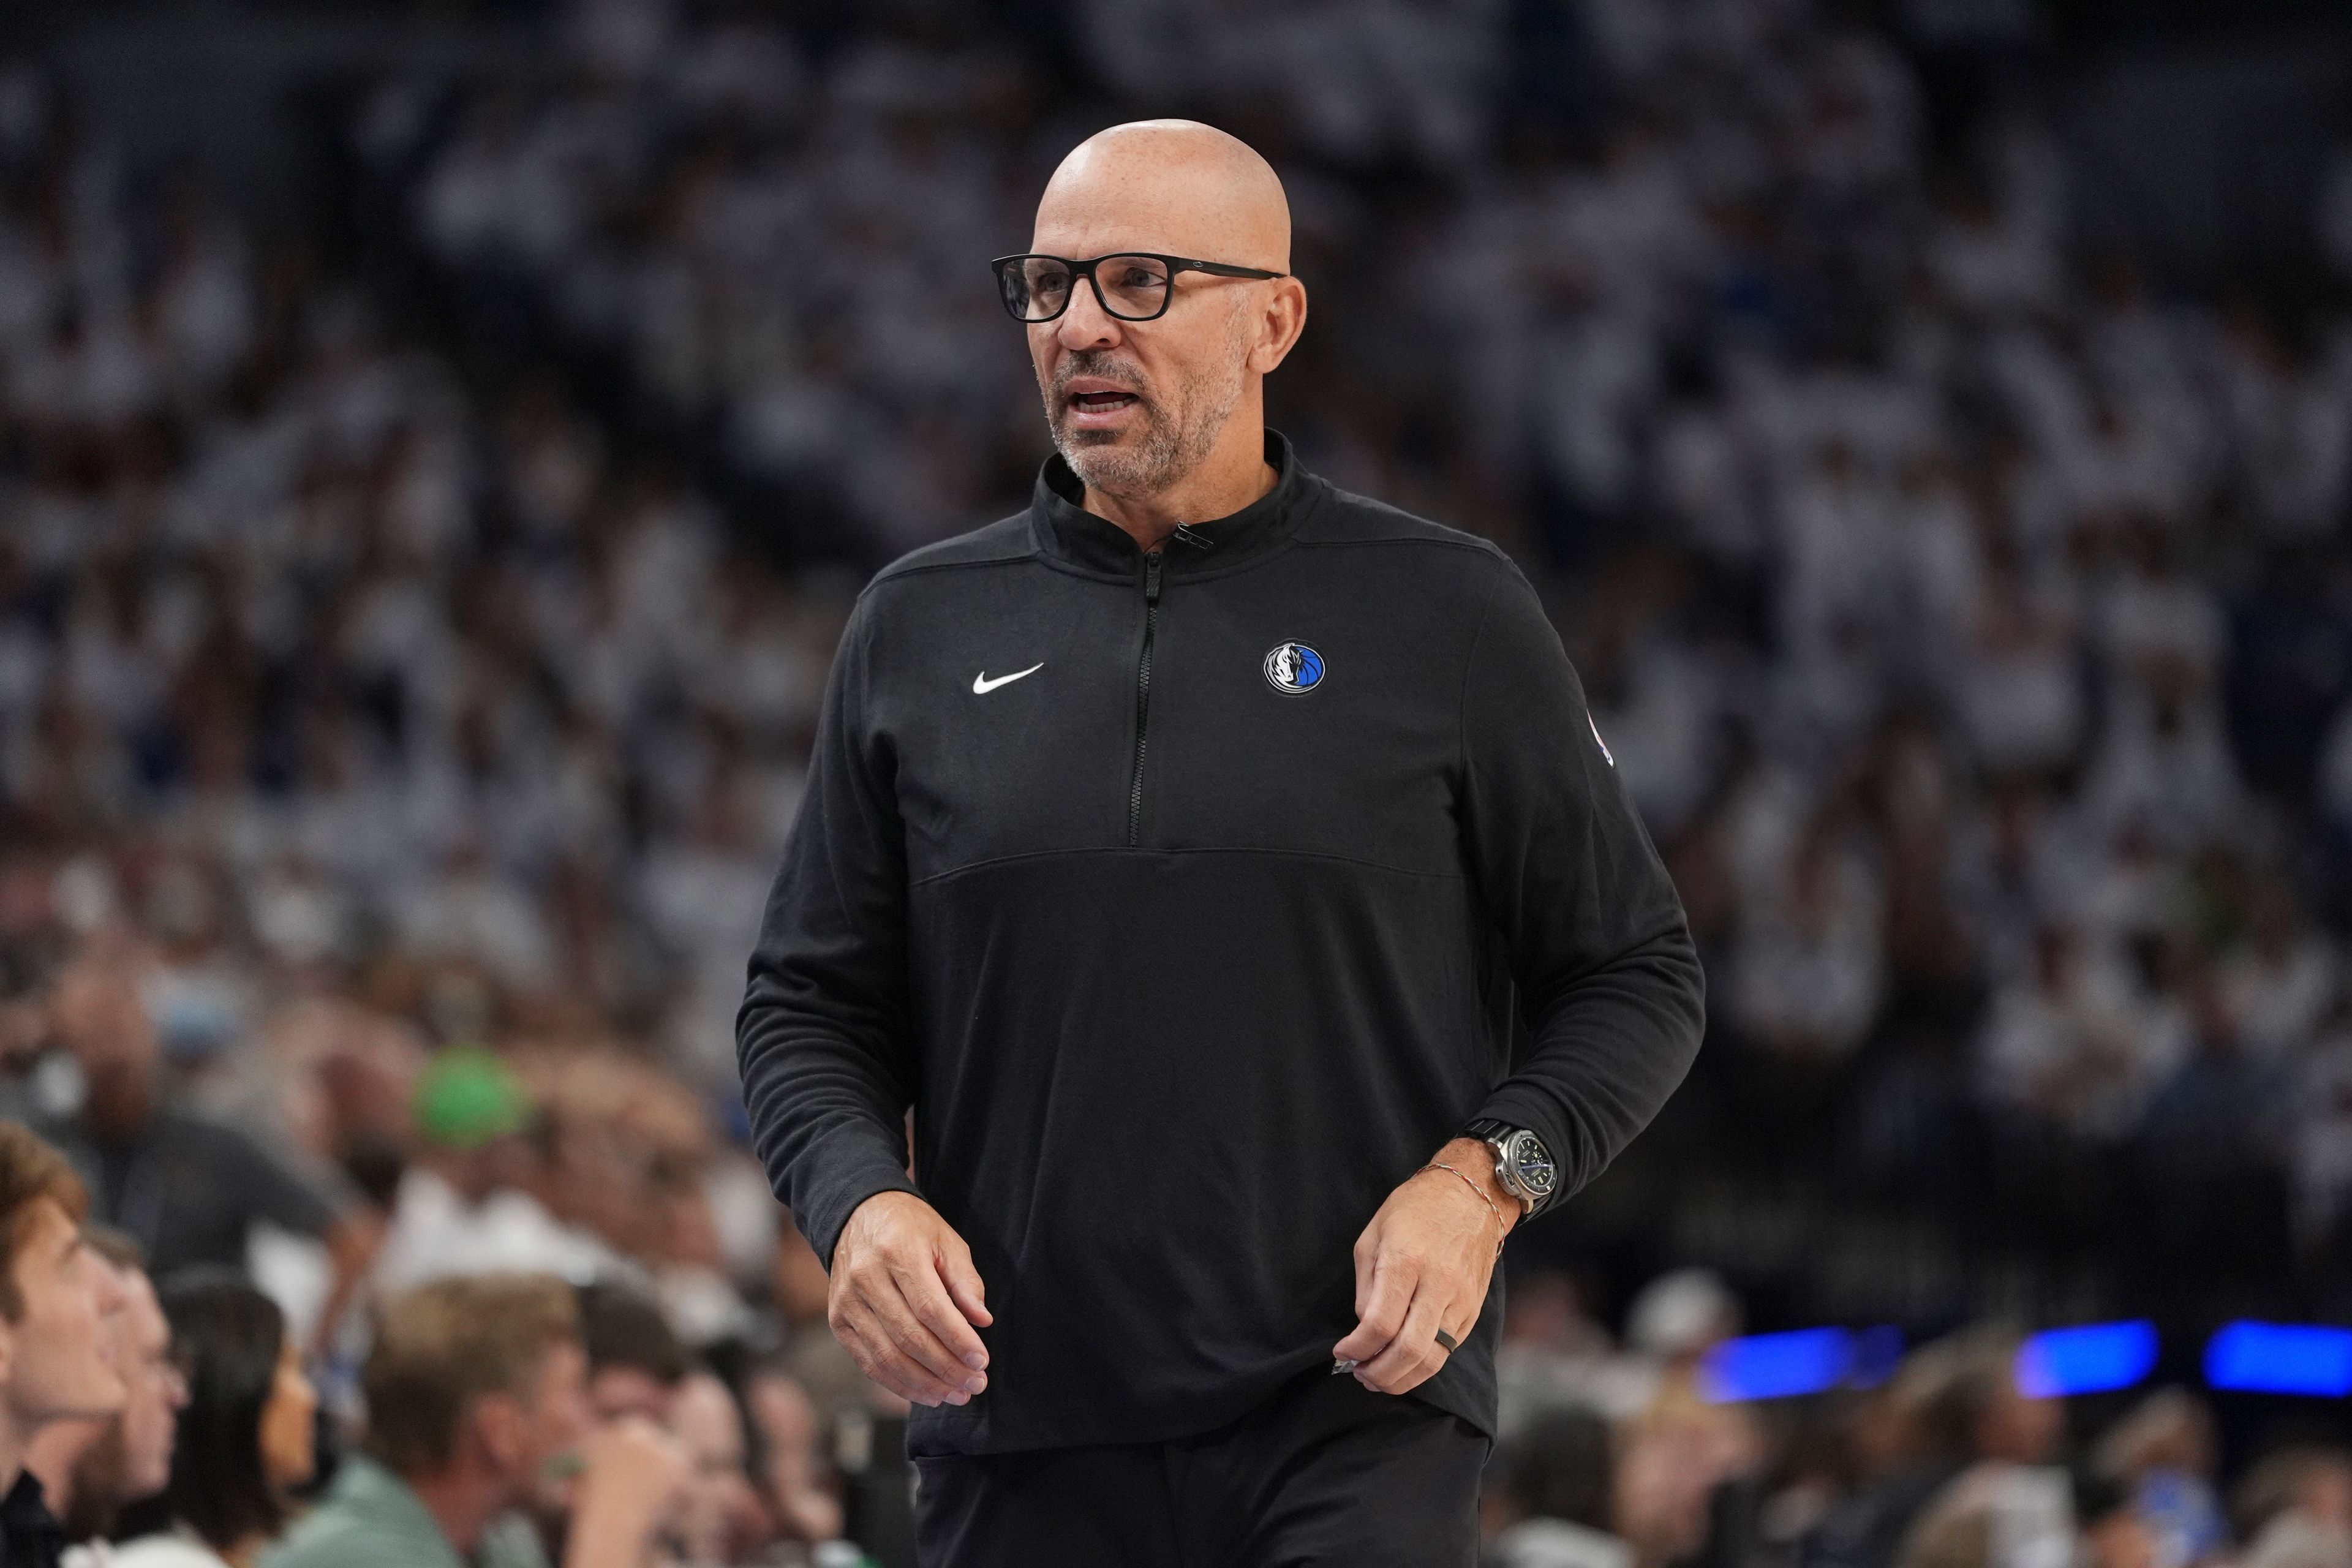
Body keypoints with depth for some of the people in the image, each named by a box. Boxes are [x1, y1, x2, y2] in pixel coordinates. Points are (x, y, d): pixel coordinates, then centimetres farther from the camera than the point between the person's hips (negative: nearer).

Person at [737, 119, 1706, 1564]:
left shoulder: (1446, 614, 4)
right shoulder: (921, 630, 11)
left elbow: (1636, 972, 8)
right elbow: (809, 1006, 15)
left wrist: (1482, 1178, -9)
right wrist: (861, 1203, -5)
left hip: (1358, 1431, -3)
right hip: (1024, 1443, 3)